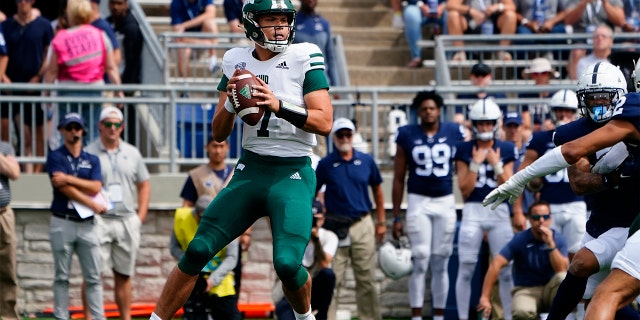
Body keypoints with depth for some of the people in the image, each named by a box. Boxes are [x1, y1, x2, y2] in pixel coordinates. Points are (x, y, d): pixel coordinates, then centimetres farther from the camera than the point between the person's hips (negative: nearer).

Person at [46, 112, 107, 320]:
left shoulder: (92, 160, 13)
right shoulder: (55, 157, 2)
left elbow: (95, 187, -3)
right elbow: (64, 188, -10)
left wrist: (69, 179, -13)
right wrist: (93, 204, -8)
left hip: (87, 224, 3)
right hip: (62, 223, -3)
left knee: (93, 277, 0)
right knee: (62, 277, 0)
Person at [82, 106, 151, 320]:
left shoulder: (132, 153, 13)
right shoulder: (89, 153, 0)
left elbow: (144, 185, 19)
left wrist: (140, 216, 9)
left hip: (127, 221, 4)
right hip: (99, 220, -4)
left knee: (124, 274, 9)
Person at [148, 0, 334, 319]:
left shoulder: (304, 58, -4)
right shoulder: (237, 62, 7)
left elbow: (324, 123, -11)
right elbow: (218, 134, 9)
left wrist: (279, 106, -23)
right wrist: (230, 100, -10)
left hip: (293, 174, -4)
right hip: (250, 170, 4)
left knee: (287, 263, -18)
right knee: (197, 251, -5)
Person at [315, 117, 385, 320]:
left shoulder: (366, 161, 6)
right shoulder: (325, 165, 0)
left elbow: (377, 190, 16)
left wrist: (381, 222, 14)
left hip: (362, 226, 2)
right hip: (335, 227, -2)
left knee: (366, 279, 5)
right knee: (332, 281, -5)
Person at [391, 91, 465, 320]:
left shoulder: (454, 133, 4)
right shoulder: (407, 136, 2)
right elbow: (399, 179, 5)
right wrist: (396, 217, 3)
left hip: (446, 202, 1)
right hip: (418, 201, -1)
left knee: (441, 264, 4)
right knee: (420, 262, -7)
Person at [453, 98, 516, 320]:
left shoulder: (506, 150, 5)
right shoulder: (465, 150, 2)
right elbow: (465, 190, -2)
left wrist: (496, 164, -12)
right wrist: (475, 163, -11)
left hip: (499, 211, 1)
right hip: (473, 211, -1)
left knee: (505, 268, 1)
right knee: (466, 268, -2)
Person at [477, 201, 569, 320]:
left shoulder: (557, 239, -2)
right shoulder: (520, 240, -9)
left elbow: (562, 270, -14)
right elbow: (496, 265, -18)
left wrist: (550, 244, -25)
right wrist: (485, 298, -26)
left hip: (550, 290, 1)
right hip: (526, 290, -1)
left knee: (563, 278, -33)